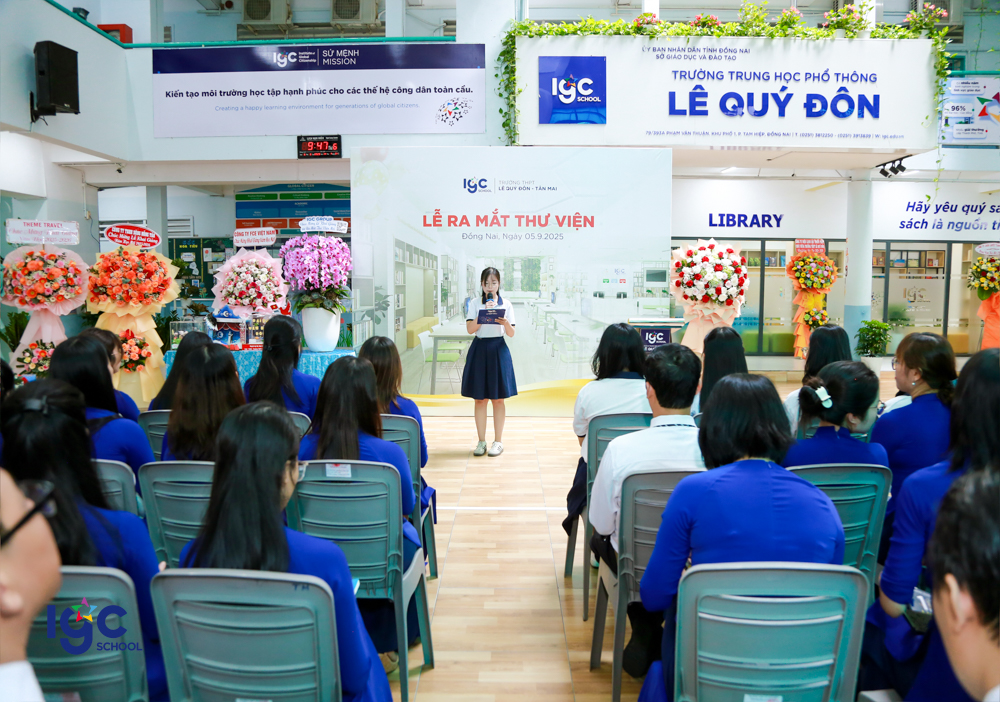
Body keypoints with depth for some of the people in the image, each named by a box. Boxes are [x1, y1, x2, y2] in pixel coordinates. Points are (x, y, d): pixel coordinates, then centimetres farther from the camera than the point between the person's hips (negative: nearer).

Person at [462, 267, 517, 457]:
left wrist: (505, 323, -19)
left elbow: (511, 334, 1)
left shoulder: (506, 304, 5)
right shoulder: (475, 304, 5)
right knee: (480, 398, 4)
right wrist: (484, 312, -16)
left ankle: (498, 441, 13)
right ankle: (481, 441, 14)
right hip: (479, 350, 1)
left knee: (498, 398, 4)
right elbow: (470, 328, -6)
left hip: (498, 350, -1)